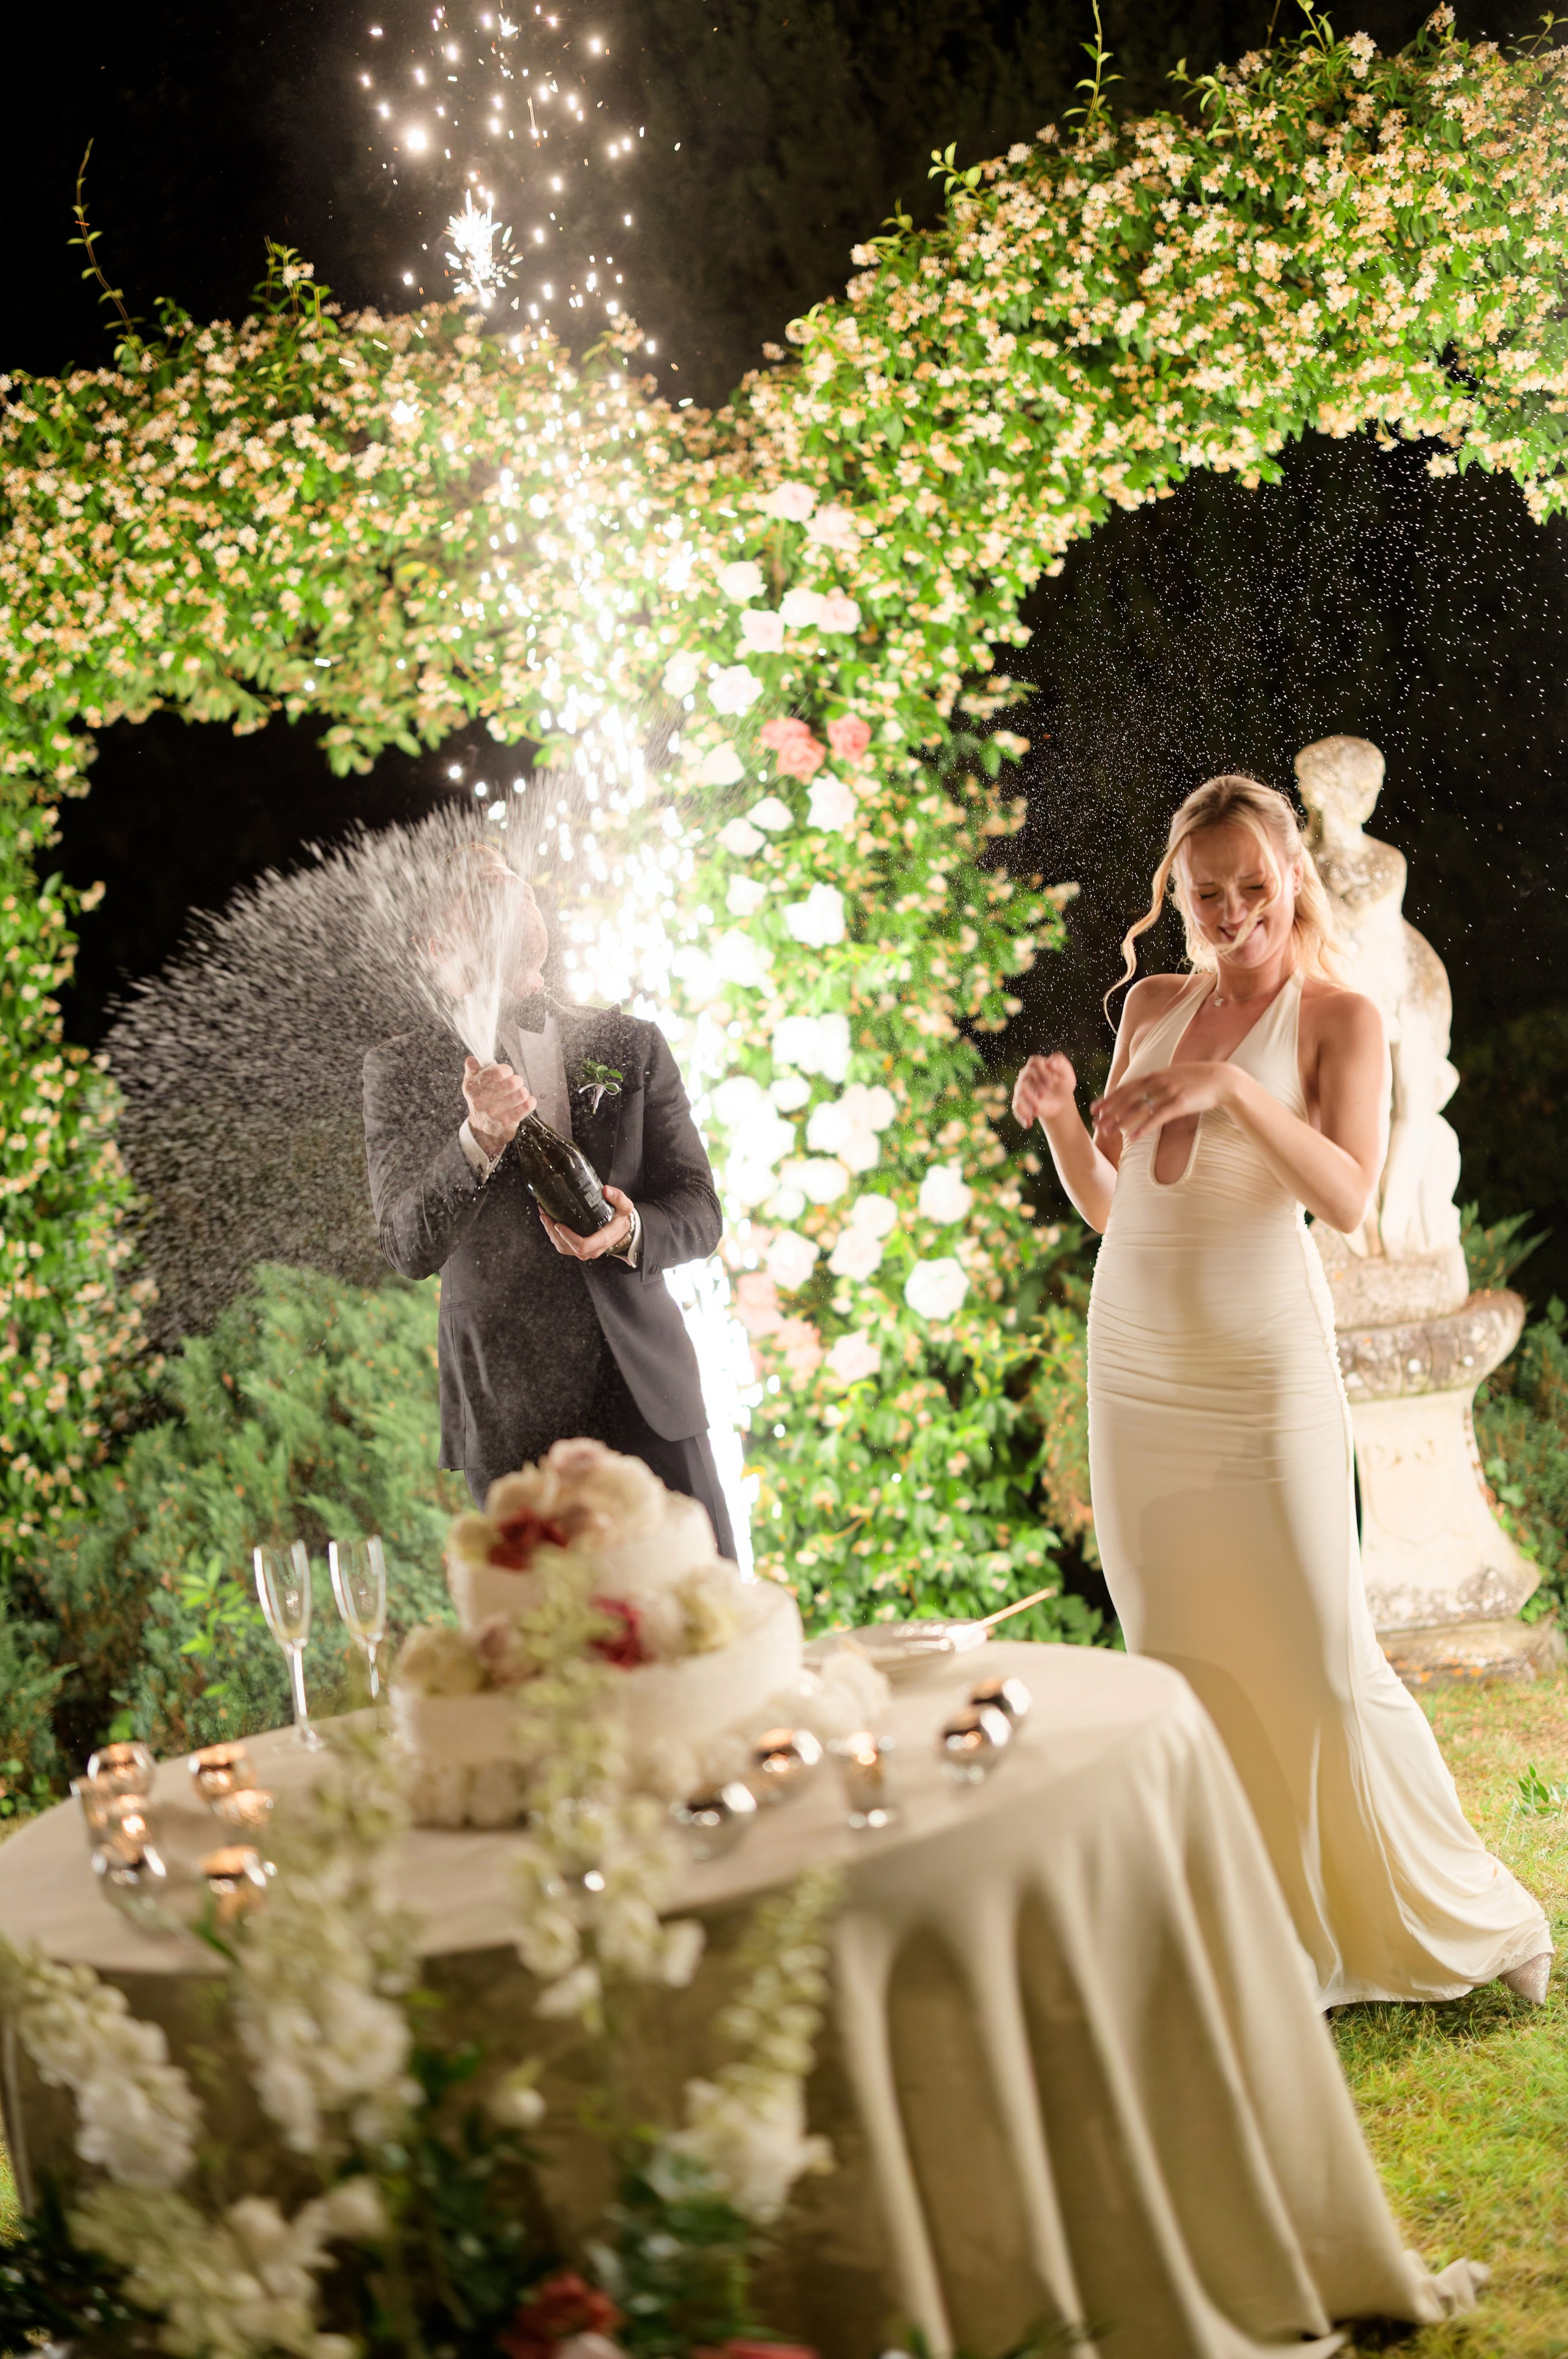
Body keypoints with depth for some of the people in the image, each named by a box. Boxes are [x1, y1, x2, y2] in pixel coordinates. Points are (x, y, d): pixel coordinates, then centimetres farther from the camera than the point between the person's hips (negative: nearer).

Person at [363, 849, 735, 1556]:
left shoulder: (631, 1046, 12)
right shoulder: (401, 1071, 4)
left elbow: (699, 1211, 10)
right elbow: (407, 1249, -6)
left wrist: (630, 1231, -13)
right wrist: (479, 1140, -24)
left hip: (648, 1390, 2)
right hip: (510, 1412, -2)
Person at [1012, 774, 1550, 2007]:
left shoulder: (1341, 1017, -2)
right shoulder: (1153, 1005, 12)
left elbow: (1349, 1196, -17)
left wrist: (1230, 1088, -27)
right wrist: (1056, 1117, -4)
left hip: (1265, 1371, -5)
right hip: (1136, 1370, 5)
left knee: (1325, 1659, -4)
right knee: (1178, 1664, 8)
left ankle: (1470, 1916, 14)